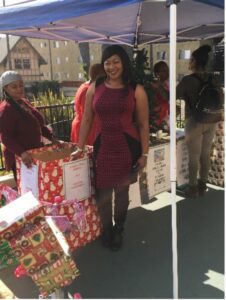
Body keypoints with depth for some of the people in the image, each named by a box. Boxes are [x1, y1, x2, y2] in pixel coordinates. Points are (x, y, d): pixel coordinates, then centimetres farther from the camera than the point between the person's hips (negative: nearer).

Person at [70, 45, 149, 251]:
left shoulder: (136, 91, -3)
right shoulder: (94, 89, 4)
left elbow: (143, 124, -1)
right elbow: (87, 120, 8)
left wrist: (144, 153, -3)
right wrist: (80, 148, 8)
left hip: (128, 146, -1)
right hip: (103, 146, 2)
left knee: (122, 191, 13)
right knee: (102, 192, 8)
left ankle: (118, 231, 37)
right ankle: (107, 230, 34)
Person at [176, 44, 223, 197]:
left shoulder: (188, 80, -14)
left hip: (195, 121, -6)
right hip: (211, 120, 6)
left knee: (194, 156, 4)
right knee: (206, 154, 13)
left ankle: (193, 187, 13)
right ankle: (203, 185, 23)